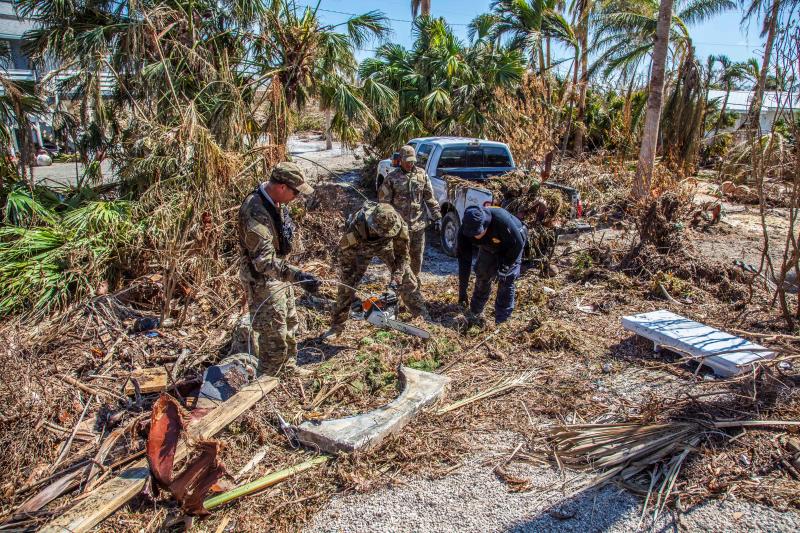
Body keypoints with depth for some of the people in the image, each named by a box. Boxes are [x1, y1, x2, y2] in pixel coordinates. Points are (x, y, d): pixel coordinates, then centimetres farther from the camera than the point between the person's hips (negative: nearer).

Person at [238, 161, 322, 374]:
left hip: (279, 273, 10)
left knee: (289, 322, 26)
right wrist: (298, 276, -48)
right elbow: (264, 262, -39)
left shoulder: (275, 201, -3)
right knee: (275, 340, -2)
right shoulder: (255, 213, -33)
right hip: (262, 280, -10)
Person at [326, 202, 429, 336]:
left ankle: (423, 316, 12)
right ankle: (337, 326, 3)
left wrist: (396, 278, -33)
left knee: (407, 280, -2)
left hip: (386, 246, 2)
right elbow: (345, 257, -29)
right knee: (346, 285, -8)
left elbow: (402, 254, -23)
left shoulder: (399, 225, -38)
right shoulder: (356, 227, -43)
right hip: (360, 247, -1)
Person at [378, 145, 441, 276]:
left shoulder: (422, 174, 5)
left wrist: (436, 214, 4)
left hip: (419, 224, 4)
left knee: (417, 255, 15)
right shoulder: (392, 178, -5)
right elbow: (384, 201, -3)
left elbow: (430, 197, 9)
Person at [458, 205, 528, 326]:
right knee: (482, 276, 0)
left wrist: (503, 267, -25)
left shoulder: (501, 220, -45)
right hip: (489, 247, 4)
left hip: (511, 247, -3)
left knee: (506, 280, -9)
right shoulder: (465, 232, -32)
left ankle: (501, 321, 1)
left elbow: (518, 244, -30)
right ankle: (475, 314, 16)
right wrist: (462, 291, -25)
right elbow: (464, 260, -25)